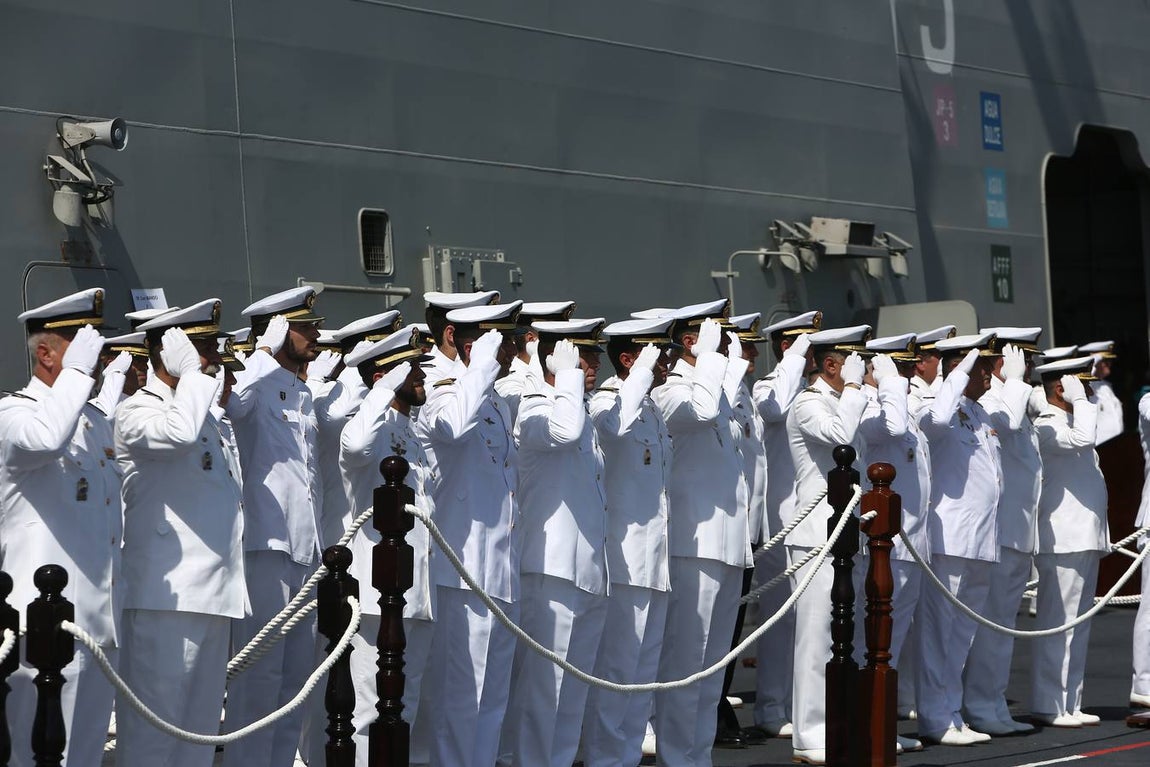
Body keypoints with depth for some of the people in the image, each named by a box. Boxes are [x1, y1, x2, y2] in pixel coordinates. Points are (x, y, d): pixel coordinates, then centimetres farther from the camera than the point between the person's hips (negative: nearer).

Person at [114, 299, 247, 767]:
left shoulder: (208, 417, 21)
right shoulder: (138, 410, -6)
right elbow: (179, 432, -28)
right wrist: (192, 373, -15)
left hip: (215, 595, 9)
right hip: (166, 595, -9)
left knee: (200, 728, 12)